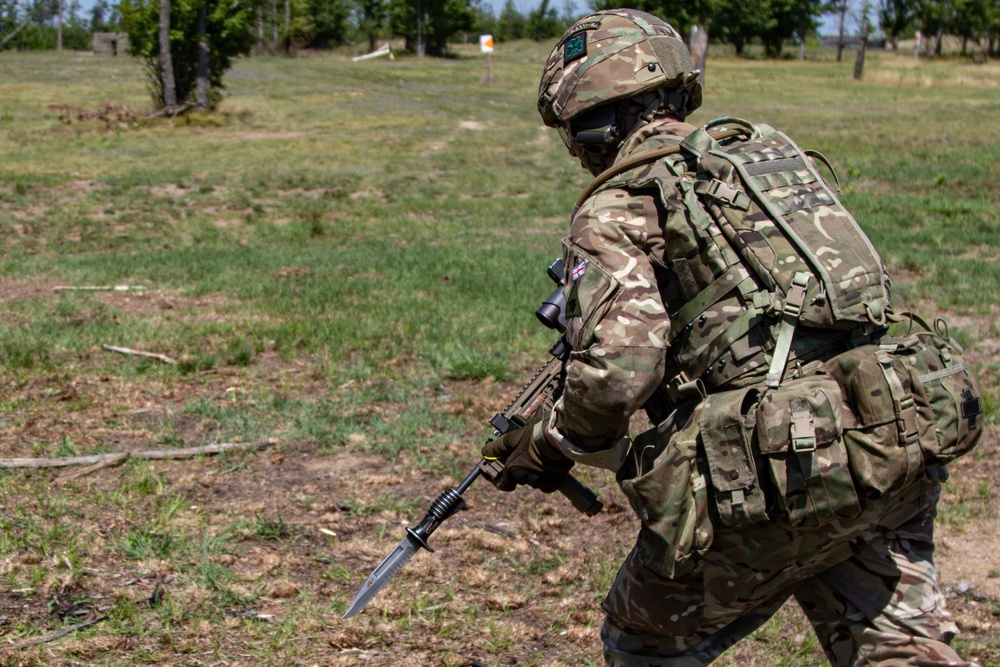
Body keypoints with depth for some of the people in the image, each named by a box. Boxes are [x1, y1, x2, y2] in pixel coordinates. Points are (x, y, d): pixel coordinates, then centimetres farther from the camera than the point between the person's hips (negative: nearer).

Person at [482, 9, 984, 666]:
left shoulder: (618, 210, -1)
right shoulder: (772, 148, 19)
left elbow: (618, 370, -14)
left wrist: (551, 446, 5)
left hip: (786, 464, -6)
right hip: (908, 434, 6)